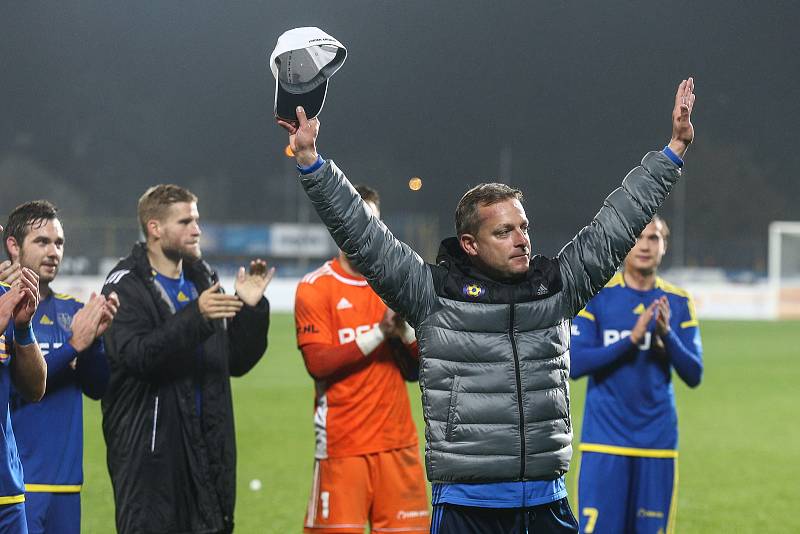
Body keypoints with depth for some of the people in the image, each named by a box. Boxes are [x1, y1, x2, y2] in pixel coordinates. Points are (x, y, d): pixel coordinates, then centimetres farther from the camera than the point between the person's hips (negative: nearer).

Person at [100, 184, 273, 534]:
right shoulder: (126, 286, -5)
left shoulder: (202, 281, 17)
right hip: (150, 450, -7)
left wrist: (252, 309, 0)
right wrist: (196, 316, -30)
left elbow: (237, 362, 15)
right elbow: (136, 355, -22)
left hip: (206, 448, 7)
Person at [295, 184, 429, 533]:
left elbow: (416, 370, 8)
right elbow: (318, 362, -13)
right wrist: (379, 333, -17)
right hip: (341, 445, -4)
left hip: (397, 442, 4)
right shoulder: (315, 288, -1)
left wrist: (405, 329, -11)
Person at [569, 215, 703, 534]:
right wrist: (632, 338, -19)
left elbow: (694, 375, 2)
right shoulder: (595, 296, -1)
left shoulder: (678, 303, 7)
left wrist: (666, 333, -14)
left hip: (658, 444, 3)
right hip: (605, 441, -2)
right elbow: (575, 364, -9)